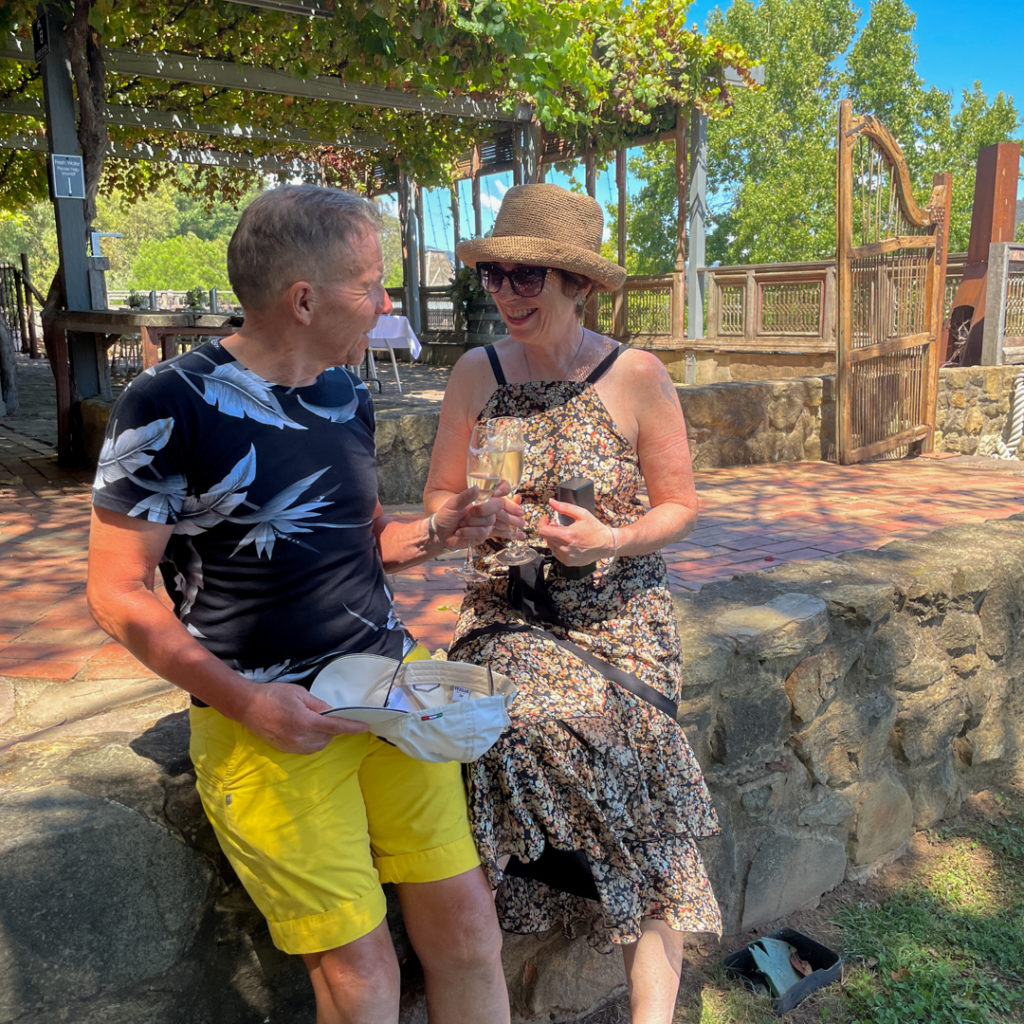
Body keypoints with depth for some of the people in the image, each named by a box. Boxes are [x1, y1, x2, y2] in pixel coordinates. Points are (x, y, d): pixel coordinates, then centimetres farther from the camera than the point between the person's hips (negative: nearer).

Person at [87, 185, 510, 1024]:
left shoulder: (349, 397, 8)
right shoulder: (171, 408, -12)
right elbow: (119, 593, -9)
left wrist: (432, 536, -1)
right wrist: (244, 701, -17)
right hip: (270, 723, -5)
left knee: (468, 930, 7)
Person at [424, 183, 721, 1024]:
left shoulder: (638, 377, -4)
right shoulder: (476, 374, 2)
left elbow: (680, 503, 2)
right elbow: (439, 499, 7)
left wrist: (615, 540, -16)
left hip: (618, 614, -1)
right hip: (508, 612, 2)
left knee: (602, 729, -25)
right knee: (530, 723, -26)